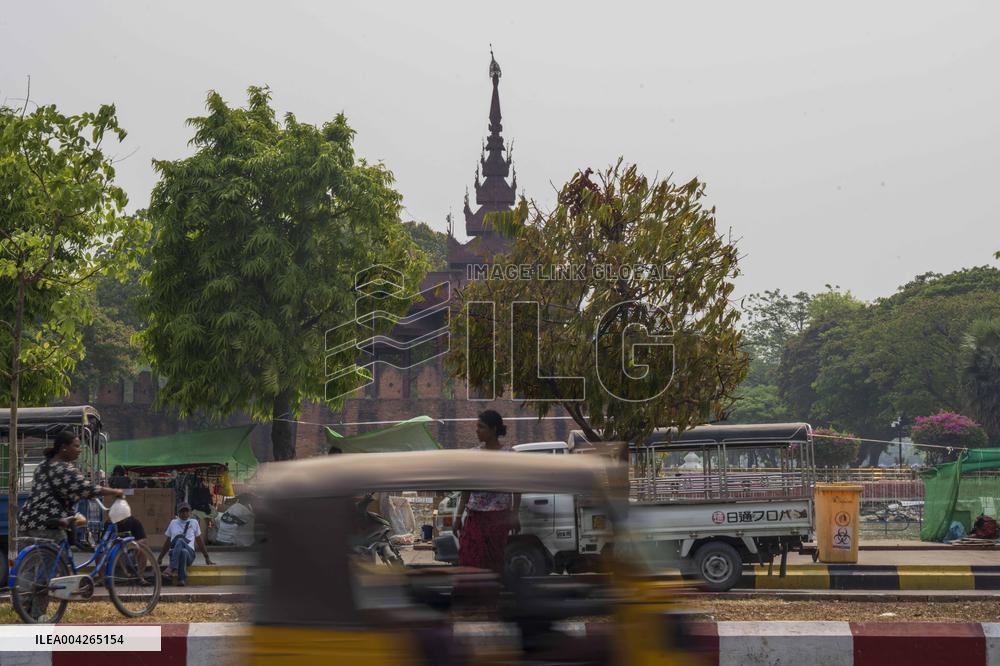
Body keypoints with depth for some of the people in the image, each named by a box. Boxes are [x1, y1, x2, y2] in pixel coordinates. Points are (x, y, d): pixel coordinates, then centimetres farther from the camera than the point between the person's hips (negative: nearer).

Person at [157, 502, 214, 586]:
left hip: (189, 553, -1)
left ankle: (171, 568, -54)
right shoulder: (173, 523, 21)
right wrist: (160, 558, 27)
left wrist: (207, 558, 25)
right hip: (174, 553, 1)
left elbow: (199, 541, 24)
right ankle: (182, 579, -54)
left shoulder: (194, 522, 19)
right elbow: (167, 542, 27)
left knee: (180, 540, -36)